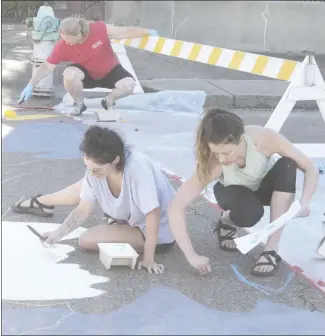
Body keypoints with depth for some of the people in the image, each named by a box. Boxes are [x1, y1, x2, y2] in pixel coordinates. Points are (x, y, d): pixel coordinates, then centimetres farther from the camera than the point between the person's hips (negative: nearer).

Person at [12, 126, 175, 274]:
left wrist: (148, 259, -34)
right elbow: (83, 209, -10)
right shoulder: (96, 168, -18)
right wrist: (58, 233, -22)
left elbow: (153, 213, -36)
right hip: (132, 217, 6)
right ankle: (40, 202, 32)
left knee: (86, 239, -16)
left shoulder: (137, 168, -40)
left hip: (157, 233, -6)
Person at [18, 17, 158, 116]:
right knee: (69, 74, -34)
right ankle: (79, 104, -4)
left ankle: (109, 101, 6)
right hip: (87, 73, 0)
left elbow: (126, 31, -19)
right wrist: (31, 85, -24)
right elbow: (47, 67, -18)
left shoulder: (100, 29, -30)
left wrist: (148, 32, -23)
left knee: (129, 84, -28)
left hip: (110, 71, 0)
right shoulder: (62, 46, -26)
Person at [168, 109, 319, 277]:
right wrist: (192, 256, -45)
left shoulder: (264, 139, -37)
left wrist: (304, 202, -46)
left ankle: (271, 249, -24)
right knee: (249, 214, -36)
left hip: (264, 185, 2)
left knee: (287, 165, -32)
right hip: (235, 191, -2)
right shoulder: (213, 164, -38)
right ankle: (227, 220, 3)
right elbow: (176, 207, -40)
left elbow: (311, 168, -29)